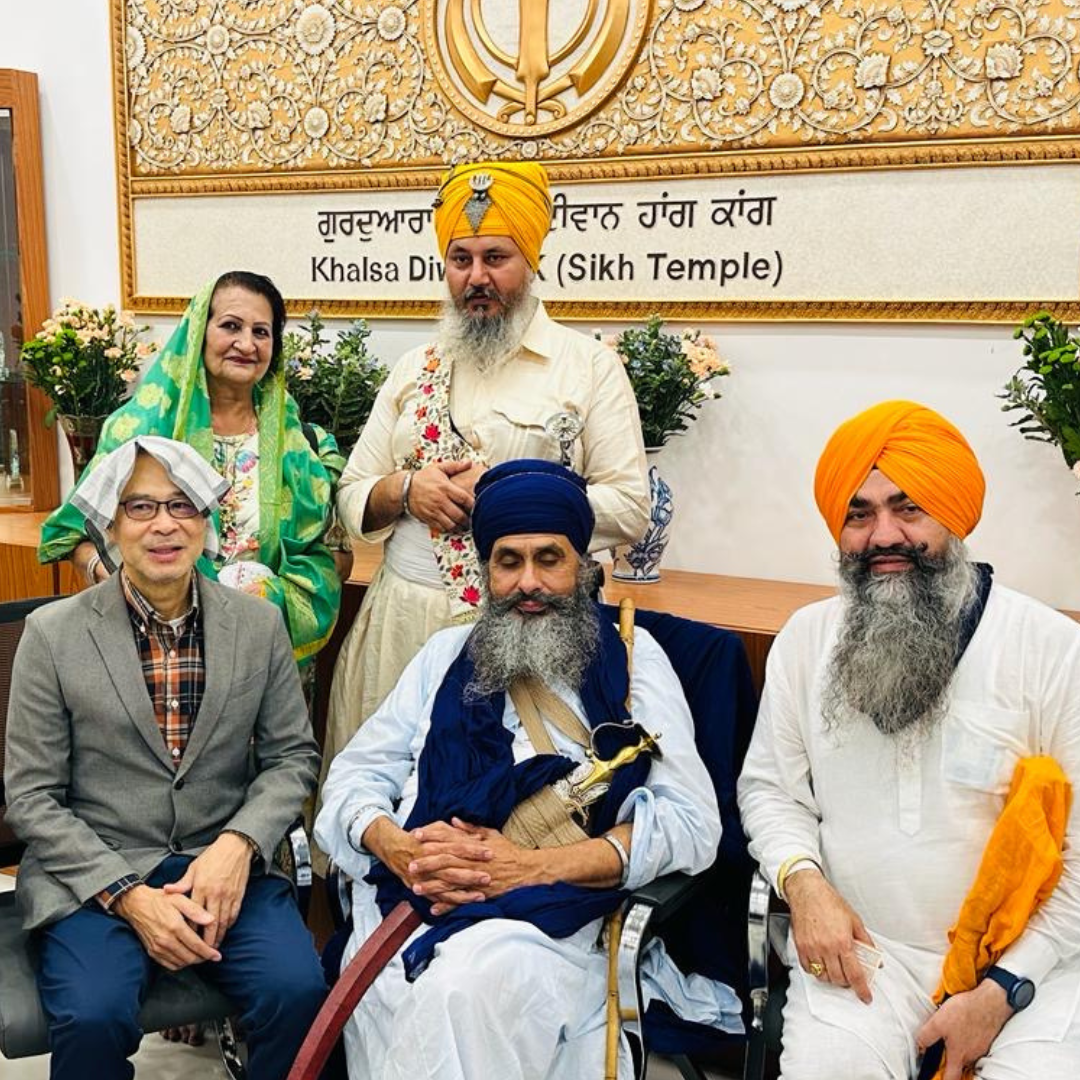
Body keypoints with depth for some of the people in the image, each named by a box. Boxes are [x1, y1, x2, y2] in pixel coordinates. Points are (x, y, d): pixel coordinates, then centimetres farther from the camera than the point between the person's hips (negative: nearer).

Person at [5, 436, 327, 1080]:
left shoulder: (259, 624, 3)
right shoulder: (53, 634, -3)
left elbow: (294, 755, 7)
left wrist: (239, 843, -12)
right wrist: (128, 896, -13)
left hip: (228, 864, 2)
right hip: (94, 876, -1)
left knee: (298, 991, -23)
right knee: (93, 1017, -27)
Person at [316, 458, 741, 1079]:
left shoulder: (630, 658, 13)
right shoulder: (448, 653, 24)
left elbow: (691, 822, 1)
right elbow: (357, 772, 21)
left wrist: (530, 866, -12)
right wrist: (396, 846, -5)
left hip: (545, 916, -2)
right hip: (409, 898, 3)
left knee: (470, 985, -36)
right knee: (390, 998, -32)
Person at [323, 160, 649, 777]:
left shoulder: (589, 366, 1)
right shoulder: (415, 371, 14)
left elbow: (629, 508, -7)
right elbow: (353, 498, 13)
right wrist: (406, 490, -7)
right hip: (404, 617, 4)